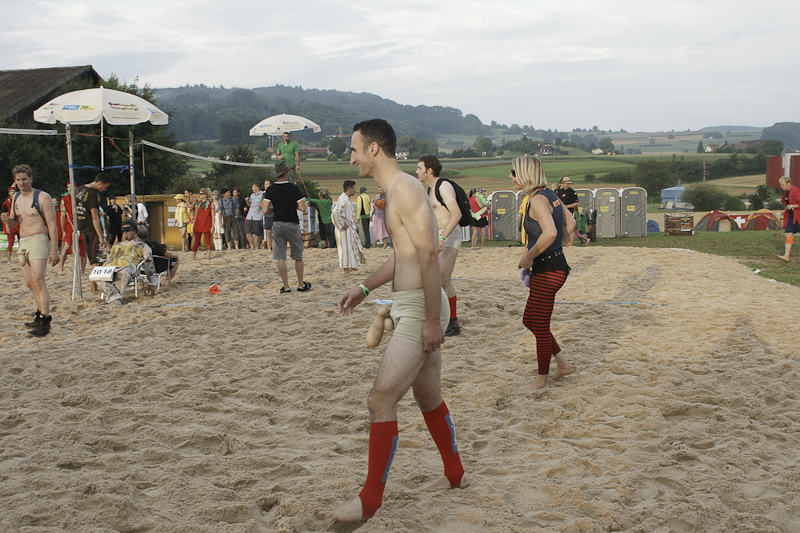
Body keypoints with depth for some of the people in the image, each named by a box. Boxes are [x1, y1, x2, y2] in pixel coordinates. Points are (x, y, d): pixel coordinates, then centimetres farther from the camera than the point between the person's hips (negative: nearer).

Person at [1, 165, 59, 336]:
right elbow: (14, 223, 23)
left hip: (39, 240, -8)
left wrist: (54, 250, -16)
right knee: (29, 282, 12)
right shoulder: (16, 198, 15)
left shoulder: (42, 197, -7)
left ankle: (45, 322, -21)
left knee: (38, 280, -18)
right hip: (23, 243, 8)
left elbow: (52, 225, -10)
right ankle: (41, 314, 26)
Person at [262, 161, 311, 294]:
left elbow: (265, 210, -4)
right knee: (298, 256, 10)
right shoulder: (294, 188, -7)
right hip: (292, 224, -2)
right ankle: (301, 284, 17)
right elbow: (303, 208, -7)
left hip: (277, 224, 2)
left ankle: (286, 286, 3)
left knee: (280, 257, 3)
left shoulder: (270, 189, -2)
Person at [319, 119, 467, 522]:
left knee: (380, 401, -9)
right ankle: (454, 474, 37)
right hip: (411, 308, 11)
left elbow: (429, 255, -23)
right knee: (429, 397, 21)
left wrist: (432, 319, -25)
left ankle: (370, 500, 1)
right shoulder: (396, 191, 16)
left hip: (420, 309, -11)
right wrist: (365, 287, 22)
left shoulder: (405, 189, -16)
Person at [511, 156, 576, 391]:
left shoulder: (538, 199, -18)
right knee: (529, 320, 19)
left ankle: (543, 379, 17)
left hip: (548, 270, -10)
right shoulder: (549, 194, 11)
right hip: (555, 264, 10)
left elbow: (550, 232, -32)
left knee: (540, 326, 3)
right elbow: (570, 223, 21)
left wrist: (529, 256, -20)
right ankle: (563, 364, 26)